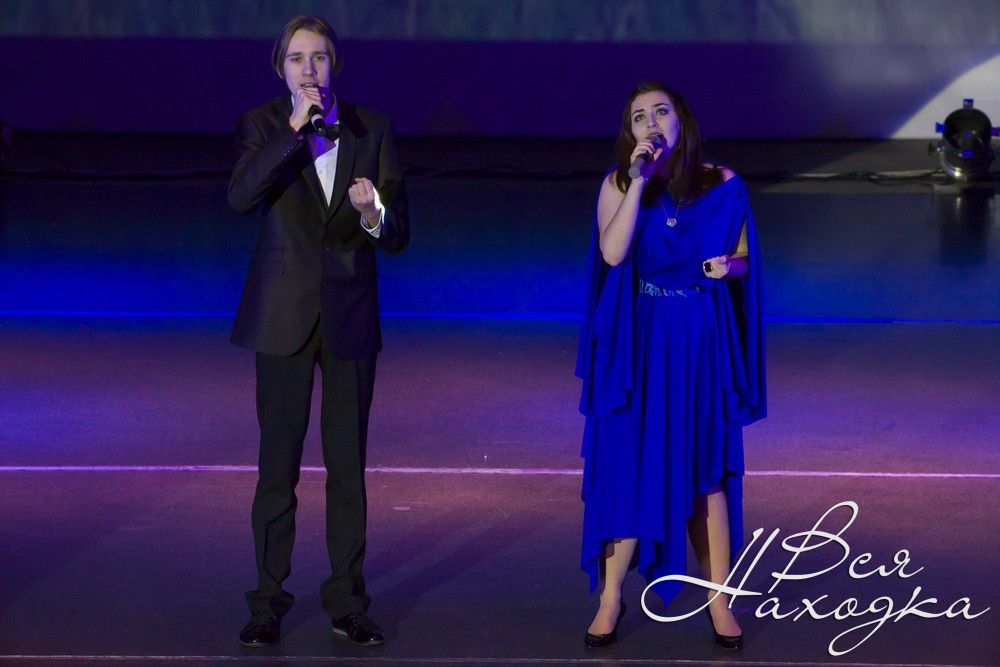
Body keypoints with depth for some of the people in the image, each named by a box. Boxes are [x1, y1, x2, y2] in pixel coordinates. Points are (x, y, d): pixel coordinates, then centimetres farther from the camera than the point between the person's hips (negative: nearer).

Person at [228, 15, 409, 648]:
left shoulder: (373, 128, 3)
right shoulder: (265, 124, 0)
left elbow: (399, 235, 1)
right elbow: (241, 196, -20)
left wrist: (374, 213, -22)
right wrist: (295, 127, -22)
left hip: (350, 315, 1)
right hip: (285, 317, -1)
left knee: (348, 464, 6)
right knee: (278, 463, 2)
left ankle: (348, 602, 13)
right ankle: (268, 604, 9)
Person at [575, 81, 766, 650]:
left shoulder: (722, 186, 1)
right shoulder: (619, 185, -1)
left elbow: (744, 259, 8)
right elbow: (612, 252, -17)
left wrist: (730, 266, -15)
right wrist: (640, 179, -19)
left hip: (703, 343, 0)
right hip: (640, 341, 0)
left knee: (706, 470, 5)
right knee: (628, 466, 1)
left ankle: (720, 602, 12)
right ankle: (611, 600, 12)